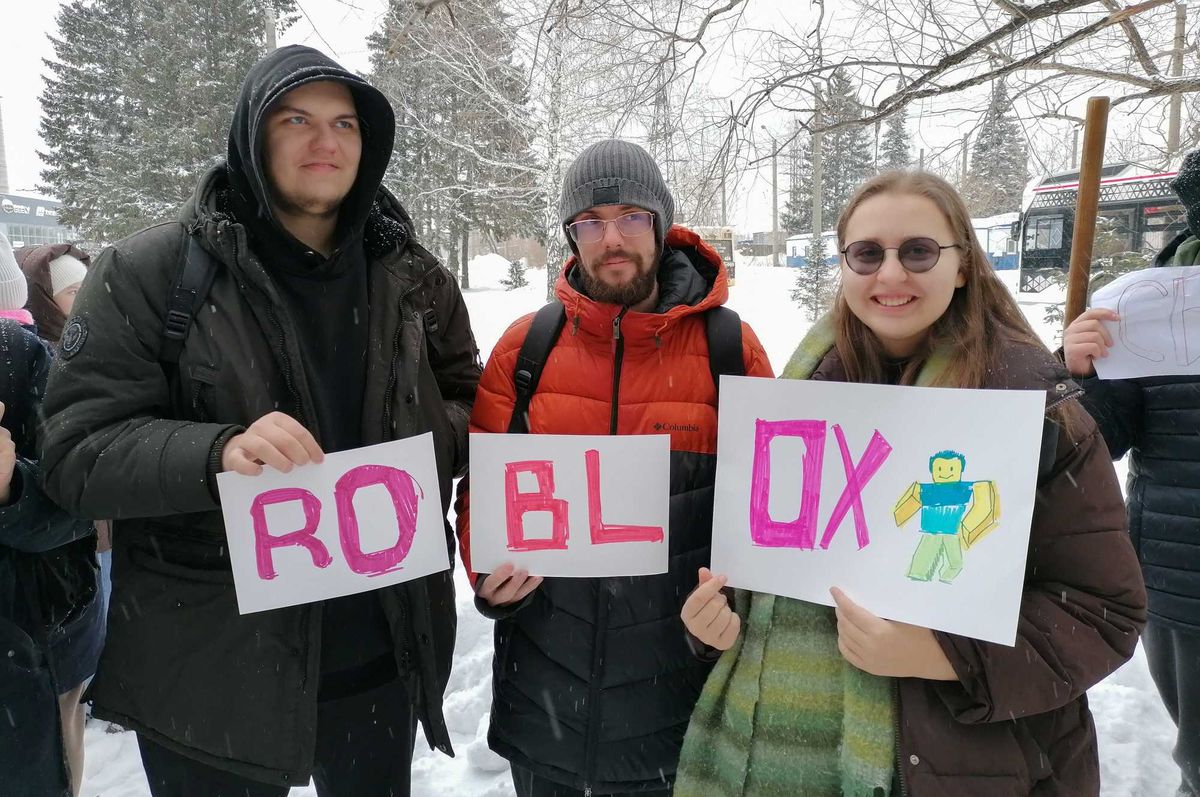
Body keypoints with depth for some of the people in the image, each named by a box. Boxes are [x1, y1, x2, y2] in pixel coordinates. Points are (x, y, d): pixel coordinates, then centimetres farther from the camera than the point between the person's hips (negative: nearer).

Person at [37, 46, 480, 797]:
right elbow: (79, 450, -10)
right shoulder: (150, 273, -8)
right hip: (210, 666, -3)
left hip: (383, 647, 4)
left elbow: (466, 397, 11)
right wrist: (219, 451, -29)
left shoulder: (410, 275, 2)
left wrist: (431, 439, -12)